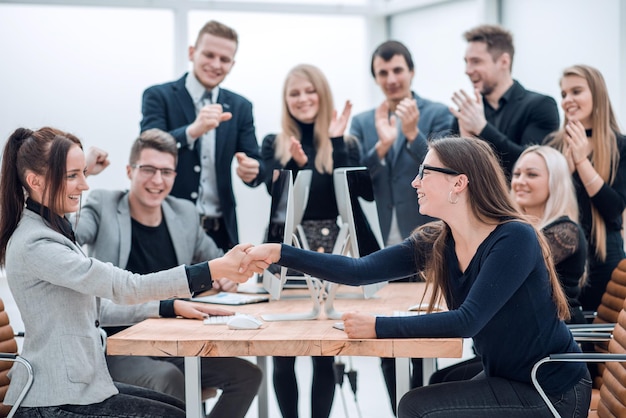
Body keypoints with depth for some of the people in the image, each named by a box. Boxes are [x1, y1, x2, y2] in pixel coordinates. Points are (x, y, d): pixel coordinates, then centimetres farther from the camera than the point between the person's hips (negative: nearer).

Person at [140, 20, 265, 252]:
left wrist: (252, 170, -21)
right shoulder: (159, 96, -2)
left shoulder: (240, 107, 10)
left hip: (221, 231, 3)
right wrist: (192, 130, -35)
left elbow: (256, 165, 4)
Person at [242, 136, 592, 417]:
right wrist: (280, 253, -12)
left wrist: (378, 327, -28)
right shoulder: (435, 244, 1)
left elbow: (467, 321, -28)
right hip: (505, 380, 7)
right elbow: (360, 271, -4)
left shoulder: (514, 239, -20)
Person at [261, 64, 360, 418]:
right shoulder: (274, 144, 8)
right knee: (283, 352, 1)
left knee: (325, 352, 1)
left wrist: (336, 142, -10)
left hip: (330, 250, 0)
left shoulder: (346, 144, 7)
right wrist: (296, 163, -22)